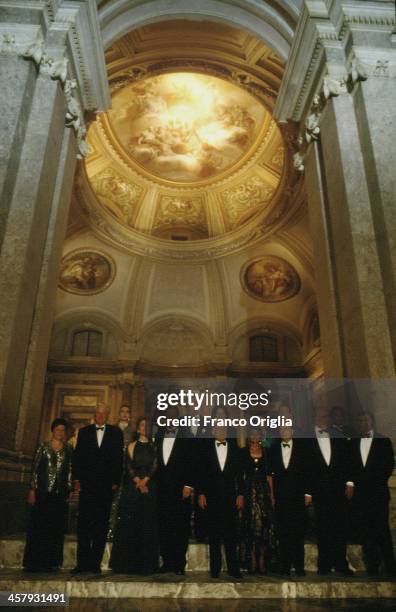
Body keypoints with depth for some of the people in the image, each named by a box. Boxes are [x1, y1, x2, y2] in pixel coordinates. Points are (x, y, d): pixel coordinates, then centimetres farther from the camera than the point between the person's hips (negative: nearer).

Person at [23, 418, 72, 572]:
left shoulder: (68, 449, 7)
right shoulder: (43, 446, 2)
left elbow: (70, 471, 7)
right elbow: (35, 468, 0)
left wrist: (69, 490, 1)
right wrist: (32, 490, -5)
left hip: (60, 494, 2)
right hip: (43, 492, -2)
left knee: (56, 528, 4)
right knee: (39, 526, 1)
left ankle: (50, 562, 13)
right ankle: (34, 562, 12)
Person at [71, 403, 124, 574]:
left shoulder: (115, 432, 6)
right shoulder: (84, 432, 10)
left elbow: (119, 458, 2)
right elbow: (77, 456, 7)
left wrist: (116, 481, -4)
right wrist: (76, 479, -2)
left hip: (106, 485, 0)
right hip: (87, 483, 1)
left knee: (101, 524, 4)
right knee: (84, 523, 0)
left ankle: (95, 562, 12)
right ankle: (82, 561, 8)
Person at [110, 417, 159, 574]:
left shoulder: (153, 447, 10)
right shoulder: (131, 446, 10)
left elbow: (155, 466, 0)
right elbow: (128, 466, 2)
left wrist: (145, 480, -13)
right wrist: (137, 481, -11)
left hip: (149, 487, 0)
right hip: (132, 487, 0)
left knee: (148, 524, -1)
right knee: (129, 524, -1)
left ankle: (146, 564, 6)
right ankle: (127, 563, 6)